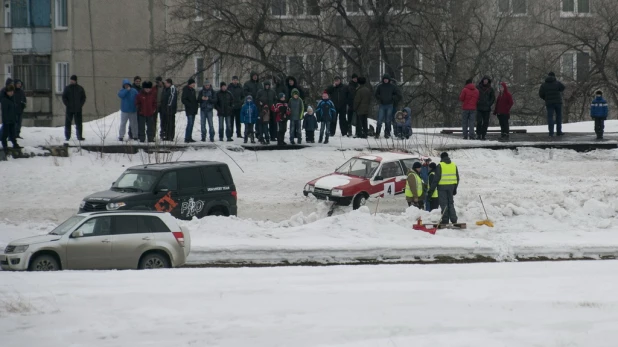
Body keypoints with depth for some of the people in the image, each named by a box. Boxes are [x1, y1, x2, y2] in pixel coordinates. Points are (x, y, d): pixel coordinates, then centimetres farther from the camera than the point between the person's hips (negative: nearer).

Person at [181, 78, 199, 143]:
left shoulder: (193, 90, 16)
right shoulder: (186, 90, -10)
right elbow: (183, 100, -15)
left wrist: (196, 104, 8)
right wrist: (190, 105, -21)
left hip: (193, 110, 9)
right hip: (189, 110, -9)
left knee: (191, 124, 10)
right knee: (190, 123, -13)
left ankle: (189, 138, 15)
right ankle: (187, 138, -12)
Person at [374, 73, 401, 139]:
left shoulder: (392, 87, 2)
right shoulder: (380, 86, 5)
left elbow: (398, 95, 7)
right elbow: (376, 94, 17)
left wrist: (392, 98, -4)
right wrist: (379, 99, 1)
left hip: (389, 106, 0)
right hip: (382, 105, 0)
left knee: (388, 121, 3)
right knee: (380, 120, -7)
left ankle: (387, 133, 11)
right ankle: (377, 134, -3)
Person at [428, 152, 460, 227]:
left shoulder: (440, 166, -9)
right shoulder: (454, 165, 9)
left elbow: (436, 179, -11)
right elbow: (457, 178, 14)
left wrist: (431, 190, -6)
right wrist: (455, 189, 23)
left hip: (442, 187, -5)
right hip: (451, 186, 5)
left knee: (444, 204, -1)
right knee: (450, 203, 14)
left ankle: (445, 220, -3)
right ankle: (453, 220, 12)